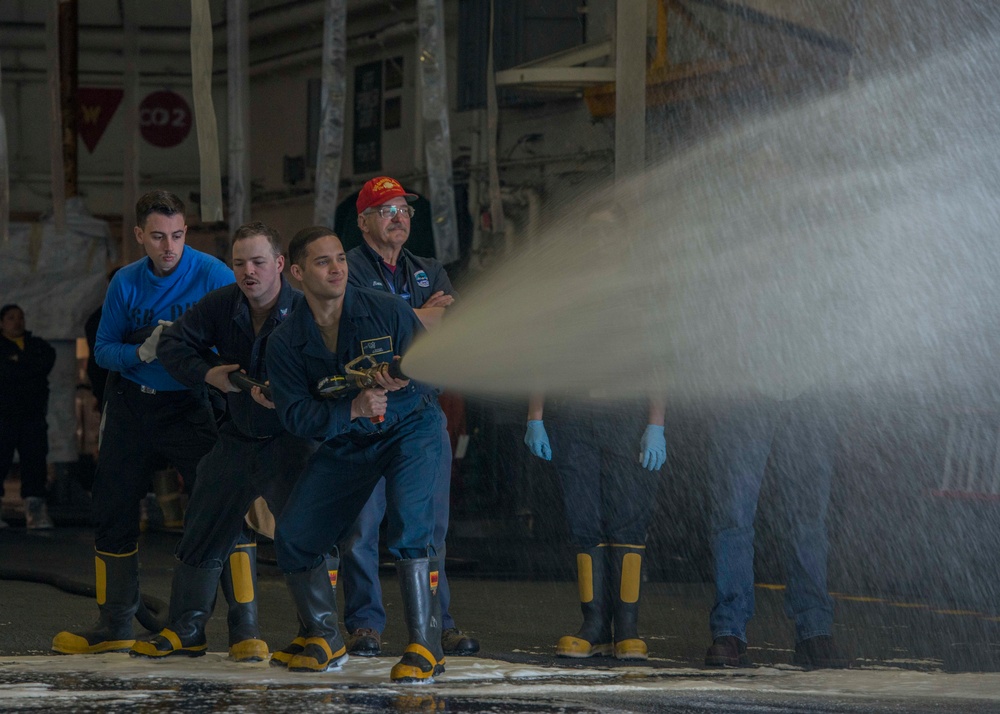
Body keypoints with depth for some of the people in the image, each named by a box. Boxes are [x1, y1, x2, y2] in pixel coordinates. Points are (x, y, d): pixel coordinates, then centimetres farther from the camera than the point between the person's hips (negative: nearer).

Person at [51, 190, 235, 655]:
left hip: (190, 406, -5)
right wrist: (143, 352, -17)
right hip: (131, 405, 5)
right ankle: (114, 626, 26)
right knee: (112, 512, 10)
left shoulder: (213, 276, -12)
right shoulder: (126, 283, 0)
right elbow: (103, 350, 2)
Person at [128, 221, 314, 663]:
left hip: (289, 439, -5)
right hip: (237, 438, 5)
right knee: (204, 532, 10)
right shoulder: (221, 305, -6)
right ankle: (185, 631, 23)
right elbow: (173, 344, 3)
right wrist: (207, 373, -14)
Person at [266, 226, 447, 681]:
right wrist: (353, 409, -28)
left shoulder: (385, 311, -14)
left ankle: (425, 647, -23)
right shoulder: (285, 343, -6)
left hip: (409, 427, -4)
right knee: (292, 538, -1)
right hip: (343, 442, 4)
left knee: (410, 527, -27)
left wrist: (404, 378, -35)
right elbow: (295, 416, -12)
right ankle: (324, 641, 19)